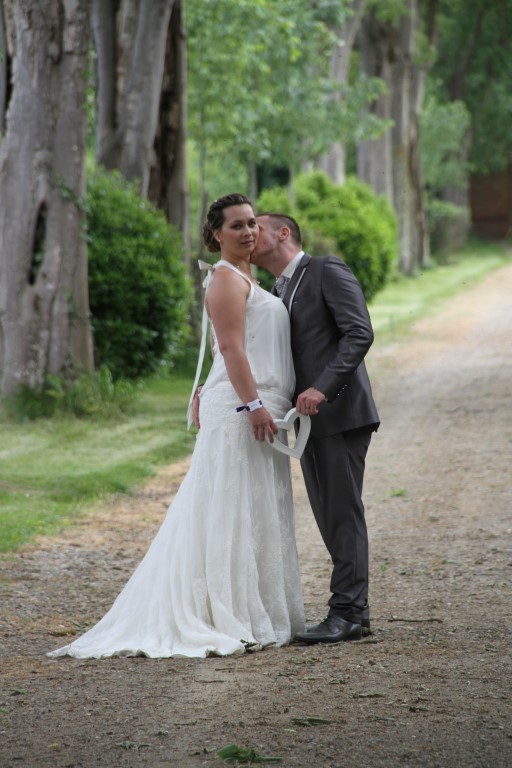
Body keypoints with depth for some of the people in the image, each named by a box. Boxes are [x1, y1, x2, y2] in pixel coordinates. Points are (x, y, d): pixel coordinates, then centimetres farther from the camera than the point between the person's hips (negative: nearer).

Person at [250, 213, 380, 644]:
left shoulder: (328, 272, -5)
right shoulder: (277, 293, 19)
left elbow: (359, 333, -15)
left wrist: (322, 388, -23)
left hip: (340, 412, -8)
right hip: (309, 419, 8)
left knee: (343, 511, -7)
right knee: (329, 515, 8)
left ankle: (346, 612, -5)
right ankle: (355, 610, 12)